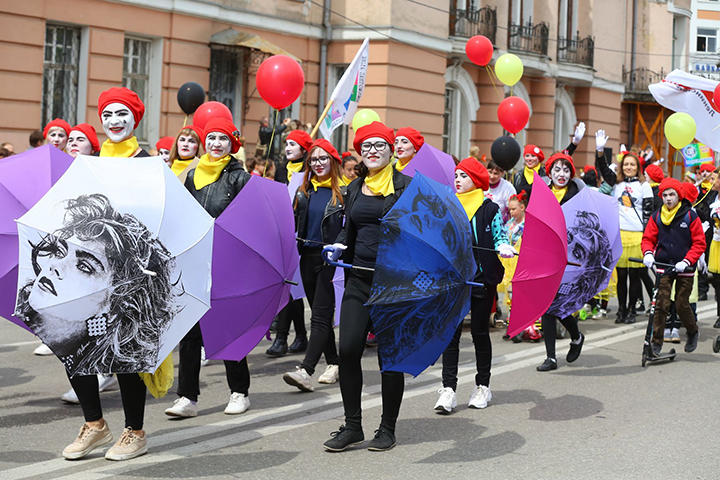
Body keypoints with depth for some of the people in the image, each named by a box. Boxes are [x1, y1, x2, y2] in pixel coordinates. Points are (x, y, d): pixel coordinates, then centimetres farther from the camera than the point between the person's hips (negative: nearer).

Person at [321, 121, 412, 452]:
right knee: (348, 349, -5)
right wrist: (339, 246, 3)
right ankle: (352, 426, 7)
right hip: (359, 279, 4)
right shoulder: (355, 188, 14)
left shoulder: (406, 186, -1)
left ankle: (387, 428, 14)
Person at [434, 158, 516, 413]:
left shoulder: (490, 209, 0)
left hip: (482, 278, -2)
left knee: (480, 332, 6)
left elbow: (500, 237, 1)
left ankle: (483, 386, 19)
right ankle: (448, 388, -5)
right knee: (451, 332, -5)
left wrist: (504, 248, -19)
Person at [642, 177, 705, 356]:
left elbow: (699, 244, -3)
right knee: (661, 304, -6)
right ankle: (656, 341, 2)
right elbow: (648, 238, 9)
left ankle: (693, 333, 29)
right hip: (663, 266, 2)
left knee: (681, 305, 1)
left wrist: (686, 261, -16)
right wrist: (648, 253, -12)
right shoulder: (656, 217, 4)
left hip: (684, 269, -2)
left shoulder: (690, 216, -5)